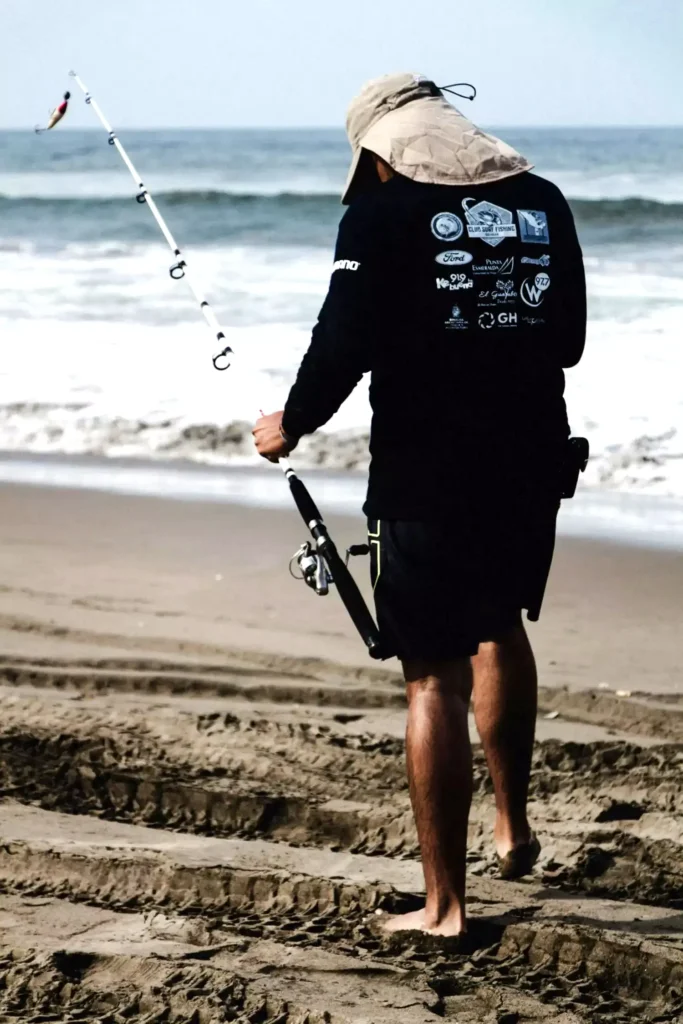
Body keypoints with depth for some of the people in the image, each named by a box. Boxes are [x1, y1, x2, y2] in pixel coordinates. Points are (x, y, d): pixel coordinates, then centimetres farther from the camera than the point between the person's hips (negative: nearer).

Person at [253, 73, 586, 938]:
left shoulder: (383, 215, -8)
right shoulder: (543, 204, 7)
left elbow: (345, 345, -14)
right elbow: (568, 340, 14)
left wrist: (290, 425, 4)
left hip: (426, 474, -5)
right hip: (531, 467, 5)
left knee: (434, 679, 2)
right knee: (499, 629, 29)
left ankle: (444, 905, 6)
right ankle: (513, 827, 35)